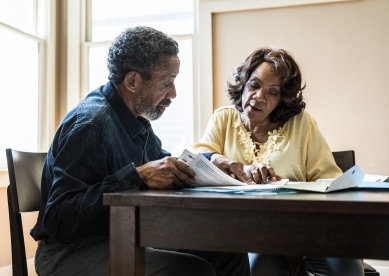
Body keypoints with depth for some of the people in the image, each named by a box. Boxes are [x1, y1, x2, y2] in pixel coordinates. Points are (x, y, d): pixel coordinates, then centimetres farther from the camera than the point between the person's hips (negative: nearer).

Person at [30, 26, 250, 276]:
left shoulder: (137, 119, 5)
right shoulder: (90, 123, -21)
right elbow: (59, 218, -26)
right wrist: (137, 176, -32)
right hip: (74, 251, -8)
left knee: (230, 253, -1)